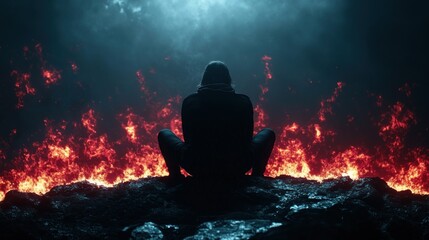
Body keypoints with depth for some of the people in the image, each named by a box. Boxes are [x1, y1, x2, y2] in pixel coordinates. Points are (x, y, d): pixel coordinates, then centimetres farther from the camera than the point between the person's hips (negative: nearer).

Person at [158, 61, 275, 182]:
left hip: (197, 168, 1)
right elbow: (247, 138, 10)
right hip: (235, 169, 0)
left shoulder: (189, 101, 3)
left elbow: (188, 138, 11)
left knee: (163, 134, 25)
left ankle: (175, 175, 10)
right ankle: (257, 176, 9)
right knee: (268, 134, 24)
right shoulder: (243, 102, 2)